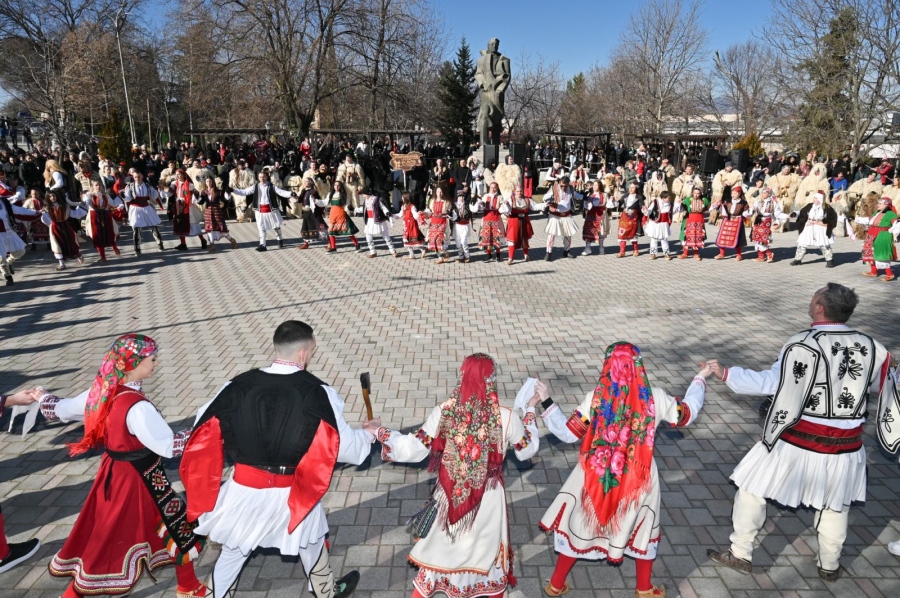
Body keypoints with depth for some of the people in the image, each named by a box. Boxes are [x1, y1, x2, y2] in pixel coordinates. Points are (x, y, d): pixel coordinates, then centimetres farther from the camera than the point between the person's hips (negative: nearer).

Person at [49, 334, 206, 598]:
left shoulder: (101, 391, -7)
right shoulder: (137, 406, -33)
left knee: (103, 533, 25)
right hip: (138, 480, -9)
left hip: (111, 473, 9)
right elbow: (168, 446, -28)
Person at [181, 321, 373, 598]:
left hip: (244, 489, 1)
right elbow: (346, 447, -14)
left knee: (232, 551, 26)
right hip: (295, 493, 0)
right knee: (310, 541, 28)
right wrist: (368, 433, 7)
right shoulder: (318, 393, -18)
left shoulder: (239, 385, -11)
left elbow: (205, 431, 1)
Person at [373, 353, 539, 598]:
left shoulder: (444, 412, -19)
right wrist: (529, 410, 8)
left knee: (441, 544, 24)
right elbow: (527, 450, -3)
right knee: (490, 545, 25)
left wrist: (381, 433, 1)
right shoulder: (506, 417, -20)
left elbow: (413, 449, -14)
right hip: (488, 497, -1)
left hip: (451, 494, 1)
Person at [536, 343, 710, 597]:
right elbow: (687, 414, 6)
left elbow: (568, 433, -12)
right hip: (639, 476, 1)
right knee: (644, 528, 25)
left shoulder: (596, 398, -17)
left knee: (579, 524, 16)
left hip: (597, 475, 0)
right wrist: (700, 378, 18)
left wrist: (546, 404, -5)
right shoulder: (655, 398, -13)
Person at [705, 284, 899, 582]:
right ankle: (829, 566, 43)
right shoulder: (872, 347, -3)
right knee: (835, 506, 25)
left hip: (797, 443, -4)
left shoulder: (803, 344, -18)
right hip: (844, 447, 5)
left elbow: (769, 382, -19)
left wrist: (725, 373, -12)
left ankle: (740, 555, 24)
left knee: (752, 489, 13)